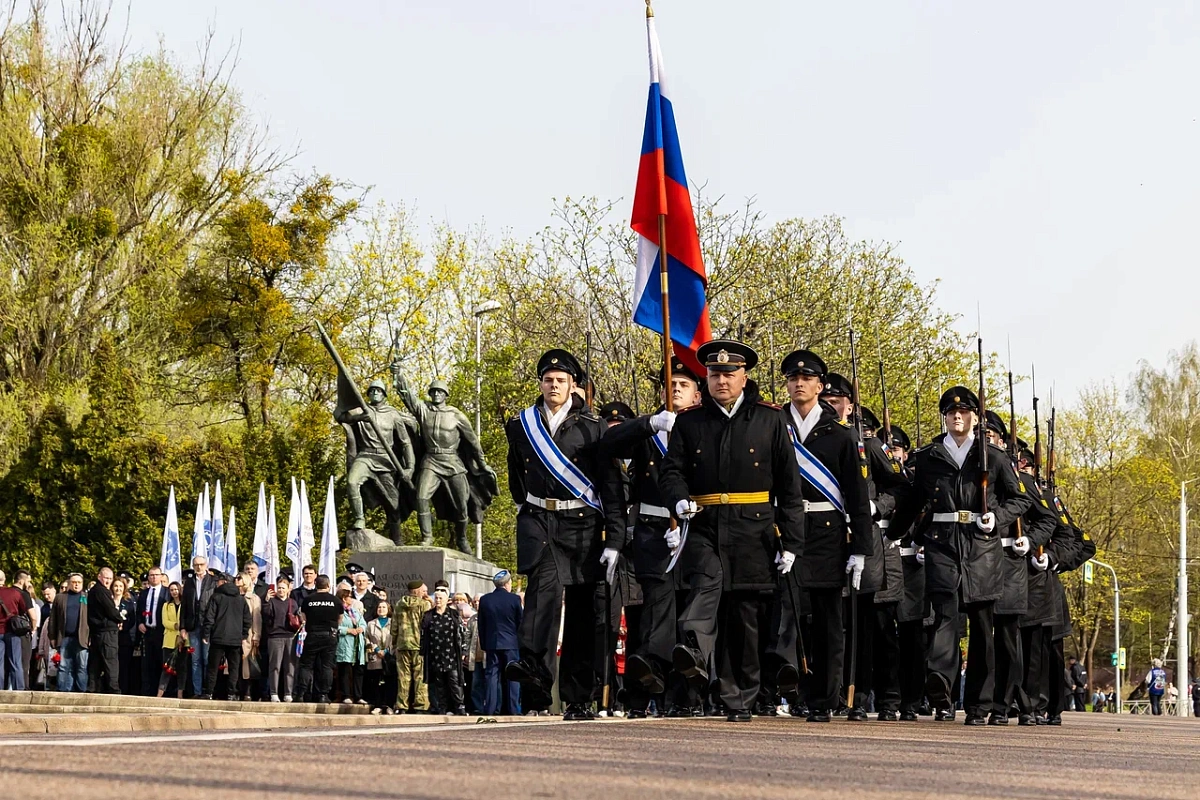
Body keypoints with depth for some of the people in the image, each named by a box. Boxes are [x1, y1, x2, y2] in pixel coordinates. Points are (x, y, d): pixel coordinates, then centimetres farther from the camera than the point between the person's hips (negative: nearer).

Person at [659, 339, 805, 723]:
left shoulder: (770, 420, 7)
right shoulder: (688, 422, 10)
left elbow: (789, 485, 6)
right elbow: (671, 471, 7)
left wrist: (791, 543, 0)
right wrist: (680, 500, -17)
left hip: (753, 532, 0)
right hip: (703, 527, 0)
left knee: (745, 616, 3)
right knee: (707, 581, -30)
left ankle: (738, 700, 12)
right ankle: (694, 655, -50)